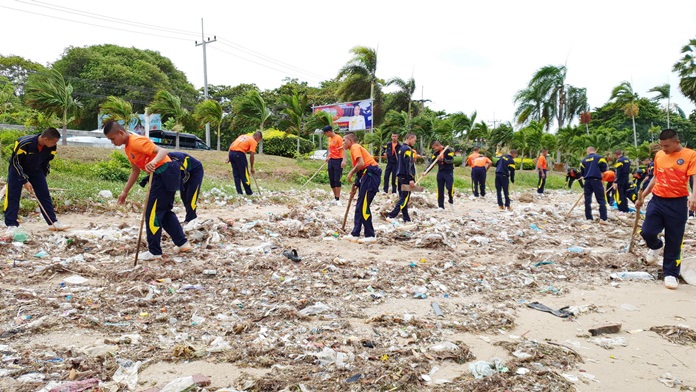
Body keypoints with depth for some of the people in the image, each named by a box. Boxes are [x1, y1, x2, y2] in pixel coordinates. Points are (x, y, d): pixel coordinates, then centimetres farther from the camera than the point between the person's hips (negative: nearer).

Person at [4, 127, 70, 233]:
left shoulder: (51, 148, -19)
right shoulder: (24, 143, -34)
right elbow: (15, 162, -24)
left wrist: (42, 177, 6)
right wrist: (25, 181, -25)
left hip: (36, 170, 4)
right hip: (18, 169, -4)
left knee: (44, 195, 0)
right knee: (13, 196, -8)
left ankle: (53, 222, 4)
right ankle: (11, 225, -1)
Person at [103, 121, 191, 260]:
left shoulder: (136, 141, -16)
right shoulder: (127, 147, 15)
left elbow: (163, 151, -26)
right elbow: (135, 171, 23)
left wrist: (153, 162, -46)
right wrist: (125, 192, 23)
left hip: (165, 174, -10)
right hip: (164, 175, 10)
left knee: (152, 213, -4)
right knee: (164, 211, 18)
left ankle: (154, 252, 4)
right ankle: (182, 243, 24)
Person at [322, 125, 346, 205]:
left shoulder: (338, 138, -11)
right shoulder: (330, 139, 13)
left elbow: (343, 149, -17)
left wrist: (344, 160, -26)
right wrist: (328, 157, 20)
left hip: (338, 160, -8)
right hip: (331, 160, 8)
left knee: (337, 180, -8)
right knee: (331, 180, 6)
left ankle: (338, 199, -4)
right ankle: (335, 198, 15)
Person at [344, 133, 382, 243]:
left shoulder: (355, 147, -5)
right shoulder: (356, 148, 23)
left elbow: (361, 163, -22)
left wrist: (351, 173, -9)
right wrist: (356, 184, 21)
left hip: (370, 175, -10)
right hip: (367, 176, 10)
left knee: (363, 207, -9)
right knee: (359, 207, 13)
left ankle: (370, 236, -4)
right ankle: (355, 234, 19)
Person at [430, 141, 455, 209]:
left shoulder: (449, 150, -9)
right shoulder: (436, 153, 4)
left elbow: (451, 161, -14)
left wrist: (443, 159, -29)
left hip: (448, 172, -4)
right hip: (440, 172, 4)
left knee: (449, 187, -13)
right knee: (440, 190, 4)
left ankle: (451, 200, 17)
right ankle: (440, 206, 11)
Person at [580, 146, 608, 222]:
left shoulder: (584, 160, 12)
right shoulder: (599, 157, 2)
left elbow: (582, 173, 10)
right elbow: (604, 170, -6)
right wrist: (599, 173, 12)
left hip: (587, 181, 4)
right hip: (596, 180, -3)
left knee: (587, 200, 10)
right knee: (601, 200, -2)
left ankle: (589, 218, 10)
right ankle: (603, 218, -10)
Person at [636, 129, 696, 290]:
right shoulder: (659, 155, 8)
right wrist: (642, 197, 21)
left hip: (677, 203, -4)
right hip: (657, 201, 4)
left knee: (674, 241, 2)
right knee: (647, 232, -6)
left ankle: (671, 274, 15)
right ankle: (655, 247, 30)